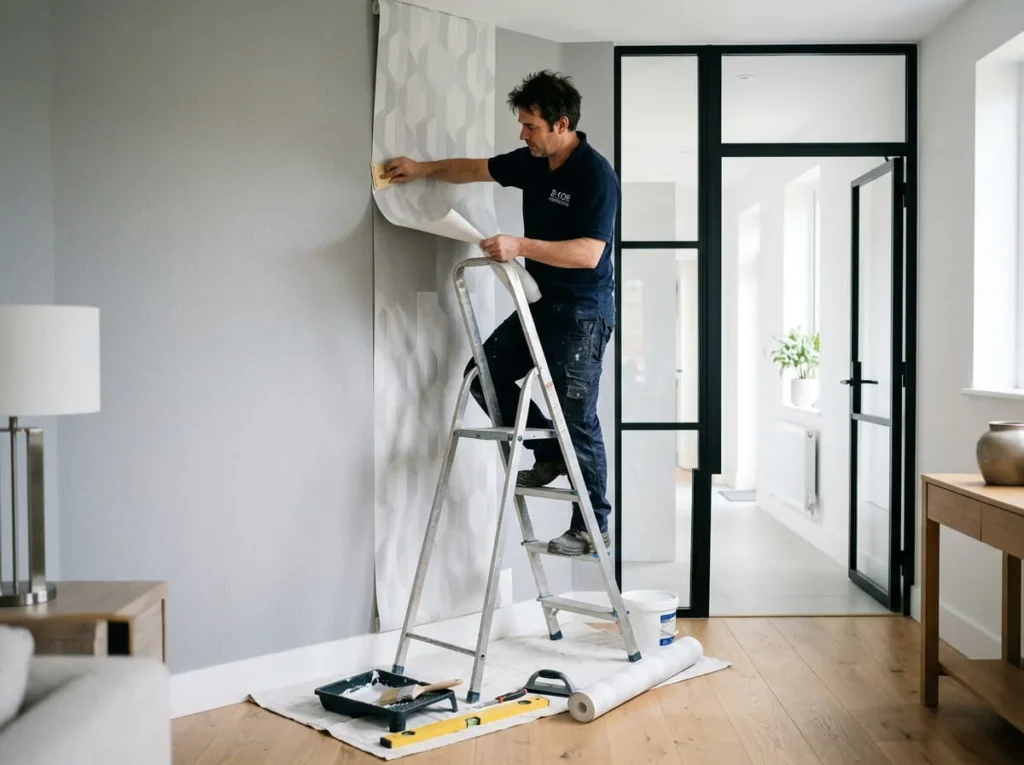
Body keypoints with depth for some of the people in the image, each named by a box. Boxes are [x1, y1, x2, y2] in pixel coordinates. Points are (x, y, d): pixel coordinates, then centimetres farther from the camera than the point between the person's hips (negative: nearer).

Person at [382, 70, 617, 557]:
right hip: (540, 303, 9)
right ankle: (549, 455, 20)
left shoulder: (596, 175, -19)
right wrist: (424, 169, 13)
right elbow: (477, 169, 22)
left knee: (577, 417, -6)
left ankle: (593, 526, 7)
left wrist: (521, 246, -32)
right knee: (486, 373, 8)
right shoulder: (532, 162, 5)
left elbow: (589, 253, -27)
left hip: (583, 313, -9)